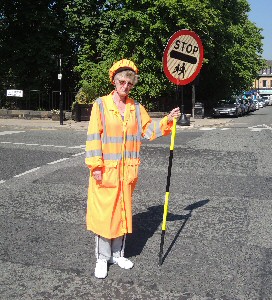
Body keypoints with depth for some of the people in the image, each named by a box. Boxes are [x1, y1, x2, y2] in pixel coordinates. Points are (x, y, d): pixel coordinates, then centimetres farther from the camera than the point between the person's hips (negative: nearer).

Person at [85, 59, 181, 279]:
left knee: (123, 211, 13)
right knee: (104, 212, 1)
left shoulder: (136, 108, 9)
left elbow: (149, 130, 10)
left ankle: (118, 254, 29)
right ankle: (102, 258, 17)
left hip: (127, 170, 4)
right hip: (106, 169, -4)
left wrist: (167, 120, -5)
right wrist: (96, 165, -14)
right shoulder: (101, 104, -4)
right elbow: (94, 136, -8)